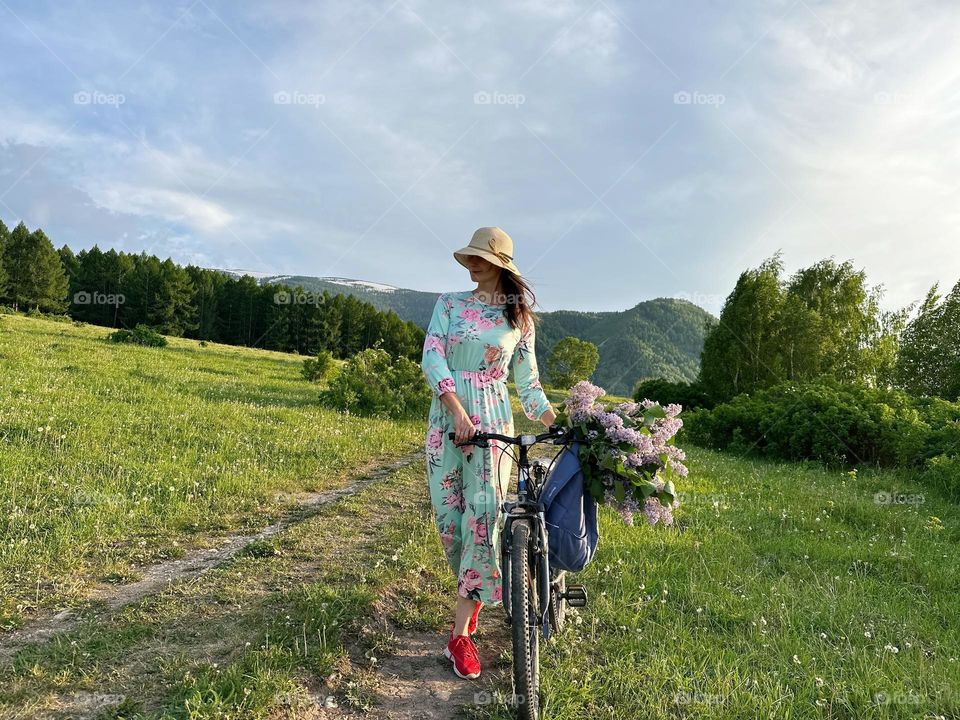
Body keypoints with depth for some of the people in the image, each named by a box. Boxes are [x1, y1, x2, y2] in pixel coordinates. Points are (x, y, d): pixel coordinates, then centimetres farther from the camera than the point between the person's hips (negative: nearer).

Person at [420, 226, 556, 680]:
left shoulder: (520, 319, 7)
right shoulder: (450, 304, 6)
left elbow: (528, 383, 10)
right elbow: (431, 358, -6)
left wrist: (559, 426, -3)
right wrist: (457, 411, -21)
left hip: (493, 423, -1)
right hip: (446, 419, 2)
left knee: (482, 516, -13)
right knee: (449, 516, 2)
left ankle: (460, 634, -4)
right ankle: (474, 591, 32)